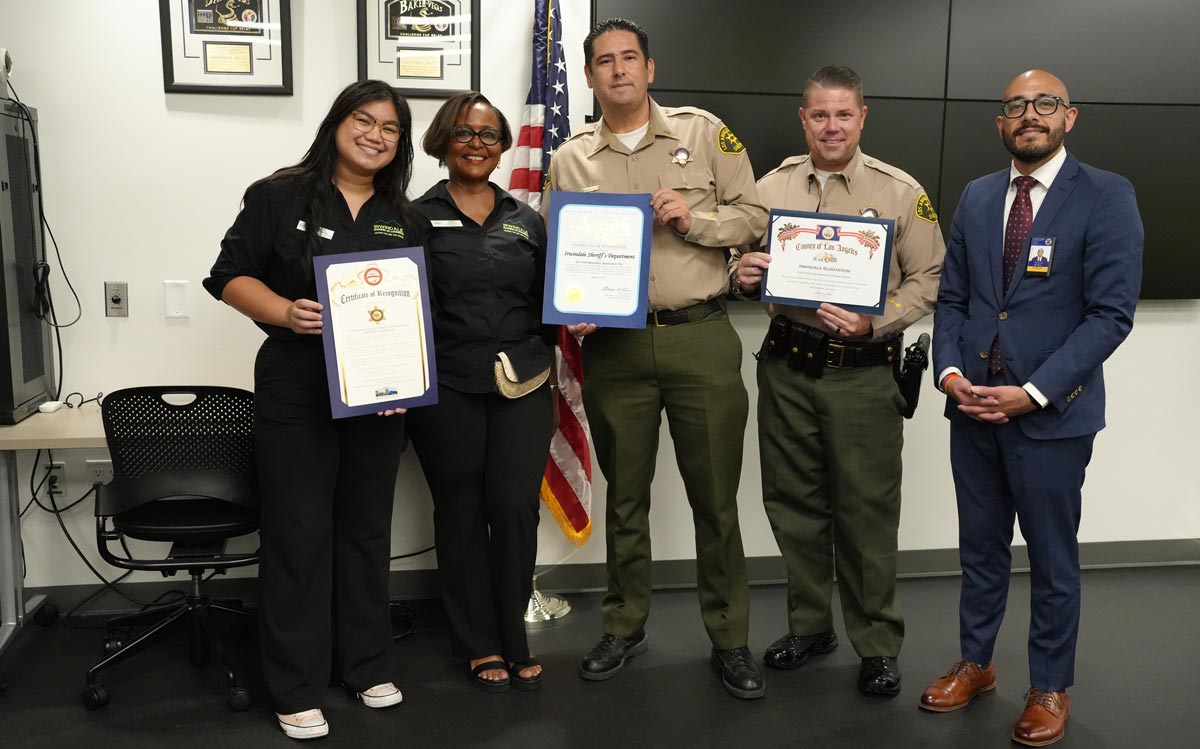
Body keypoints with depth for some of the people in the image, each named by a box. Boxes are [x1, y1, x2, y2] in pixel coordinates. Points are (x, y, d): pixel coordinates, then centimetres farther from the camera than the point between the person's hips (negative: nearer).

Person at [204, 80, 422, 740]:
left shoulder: (407, 219, 11)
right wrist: (285, 312, -20)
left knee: (368, 530, 13)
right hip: (296, 392, -4)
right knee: (299, 535, 0)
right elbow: (230, 275, -3)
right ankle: (296, 691, 13)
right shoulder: (279, 197, -1)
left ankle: (367, 666, 28)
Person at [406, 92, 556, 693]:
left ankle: (513, 640, 18)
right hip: (446, 392, -2)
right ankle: (478, 643, 22)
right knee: (461, 513, 7)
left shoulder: (527, 221, 13)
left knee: (516, 509, -2)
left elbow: (548, 305, 16)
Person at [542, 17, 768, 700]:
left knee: (716, 496, 5)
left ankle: (730, 639, 20)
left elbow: (754, 216, 4)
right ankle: (626, 626, 30)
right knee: (625, 495, 13)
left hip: (702, 339, -1)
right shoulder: (570, 160, 10)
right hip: (614, 346, 2)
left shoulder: (704, 133, 5)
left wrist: (694, 219, -13)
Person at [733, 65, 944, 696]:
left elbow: (928, 280, -1)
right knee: (793, 502, 13)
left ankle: (877, 643, 19)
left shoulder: (901, 193, 0)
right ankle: (809, 625, 31)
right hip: (786, 366, 4)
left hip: (863, 372, -3)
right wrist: (741, 272, -7)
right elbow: (743, 264, 16)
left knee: (867, 512, 2)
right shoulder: (770, 188, 8)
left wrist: (873, 321, -17)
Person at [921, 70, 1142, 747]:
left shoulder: (1106, 197, -7)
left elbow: (1112, 312, -12)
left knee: (1053, 558, 10)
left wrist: (1033, 392, -18)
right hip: (972, 404, 4)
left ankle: (1051, 689, 28)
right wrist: (950, 370, -6)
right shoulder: (977, 197, 9)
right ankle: (975, 663, 34)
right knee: (980, 546, 17)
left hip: (1051, 411, -4)